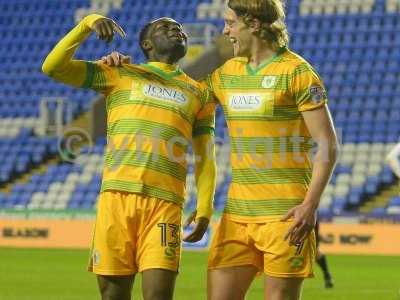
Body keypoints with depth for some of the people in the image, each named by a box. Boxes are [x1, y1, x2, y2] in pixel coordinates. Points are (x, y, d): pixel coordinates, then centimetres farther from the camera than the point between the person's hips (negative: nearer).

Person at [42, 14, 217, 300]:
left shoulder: (198, 93, 21)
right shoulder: (120, 75, 16)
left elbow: (205, 158, 17)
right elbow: (53, 67, 7)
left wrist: (204, 208, 3)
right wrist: (87, 23, -4)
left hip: (165, 204, 0)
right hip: (117, 195, 0)